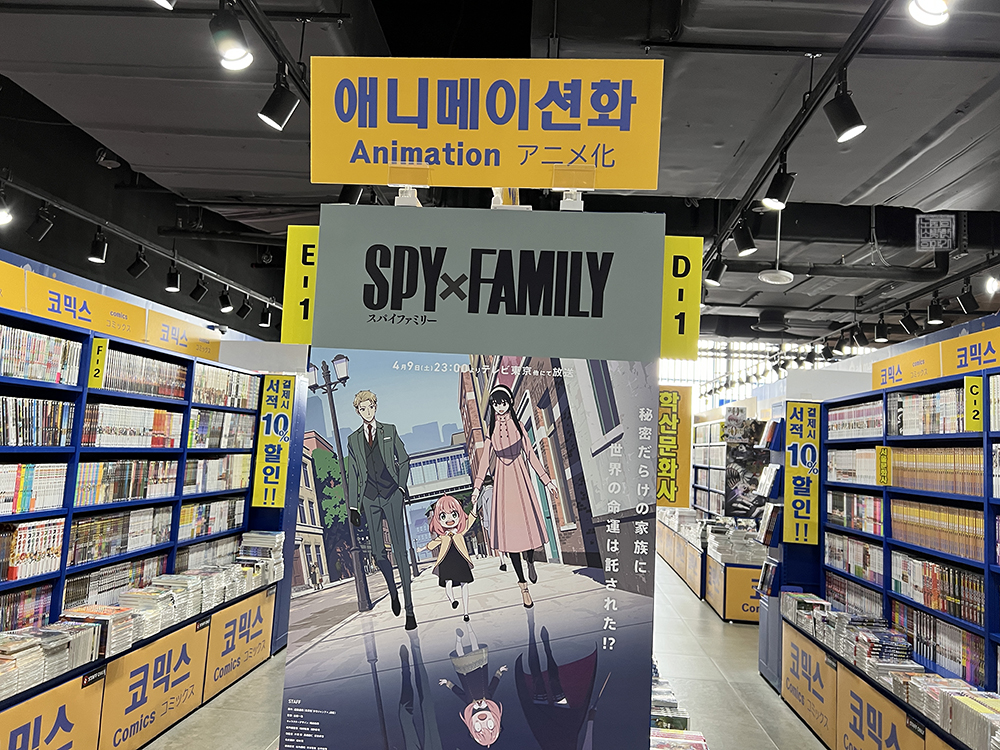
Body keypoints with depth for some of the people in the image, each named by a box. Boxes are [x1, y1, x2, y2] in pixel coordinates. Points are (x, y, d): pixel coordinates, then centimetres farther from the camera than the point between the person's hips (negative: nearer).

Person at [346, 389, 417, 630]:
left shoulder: (389, 431, 8)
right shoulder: (353, 439, 11)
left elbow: (404, 460, 12)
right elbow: (352, 475, 10)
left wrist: (401, 485, -1)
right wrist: (353, 507, 6)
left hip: (391, 494, -2)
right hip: (369, 498, 2)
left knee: (400, 550, -6)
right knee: (378, 552, -1)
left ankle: (409, 609, -4)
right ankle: (393, 591, 29)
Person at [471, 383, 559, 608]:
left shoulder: (517, 425, 8)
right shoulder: (491, 429, 8)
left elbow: (530, 454, 8)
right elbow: (485, 459, 3)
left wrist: (546, 479, 6)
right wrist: (477, 486, -6)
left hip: (520, 478, 0)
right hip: (503, 480, 0)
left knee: (527, 522, -5)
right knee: (509, 528, -4)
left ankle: (530, 561, 30)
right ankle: (523, 586, 1)